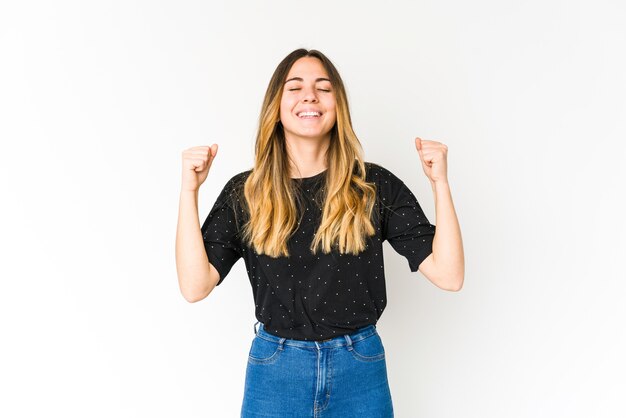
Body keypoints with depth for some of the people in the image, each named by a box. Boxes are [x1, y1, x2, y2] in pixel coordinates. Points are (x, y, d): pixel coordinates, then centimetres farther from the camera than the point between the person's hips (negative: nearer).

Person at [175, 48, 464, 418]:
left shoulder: (376, 186, -4)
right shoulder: (244, 193, -2)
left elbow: (448, 275, -9)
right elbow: (195, 285, -11)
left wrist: (440, 181, -16)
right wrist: (190, 189, -15)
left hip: (360, 372, 0)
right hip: (275, 372, 0)